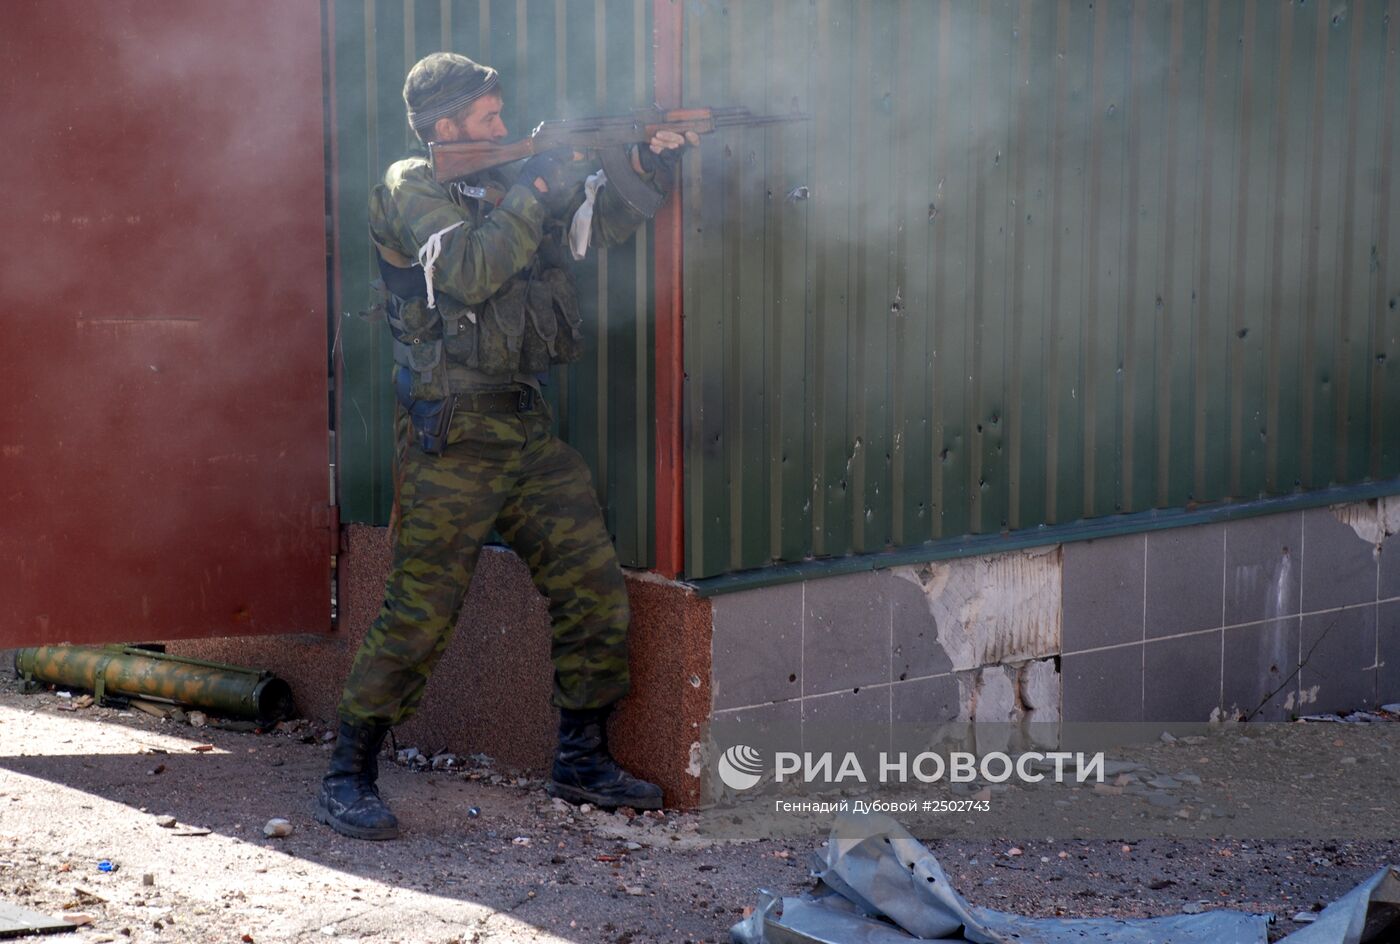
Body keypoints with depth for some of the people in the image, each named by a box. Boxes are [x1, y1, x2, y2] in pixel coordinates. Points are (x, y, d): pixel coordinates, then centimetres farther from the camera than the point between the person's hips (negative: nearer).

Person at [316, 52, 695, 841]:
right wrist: (537, 190, -18)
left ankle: (583, 760, 18)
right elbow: (471, 271, -22)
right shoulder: (412, 190, -6)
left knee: (596, 586, 6)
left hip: (529, 429, 7)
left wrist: (653, 166, -5)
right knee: (421, 610, -7)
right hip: (452, 438, -7)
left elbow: (605, 220, 12)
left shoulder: (509, 182, 14)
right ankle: (350, 778, 3)